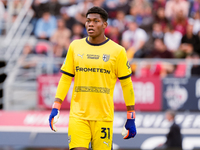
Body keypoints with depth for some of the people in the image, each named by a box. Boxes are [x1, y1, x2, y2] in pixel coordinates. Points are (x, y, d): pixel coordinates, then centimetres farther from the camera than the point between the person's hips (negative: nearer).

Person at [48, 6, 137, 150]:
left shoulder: (117, 51, 0)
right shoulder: (75, 46, 8)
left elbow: (127, 84, 4)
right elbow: (65, 79, 12)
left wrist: (131, 119, 2)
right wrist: (56, 109, 3)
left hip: (104, 116, -1)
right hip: (78, 115, 1)